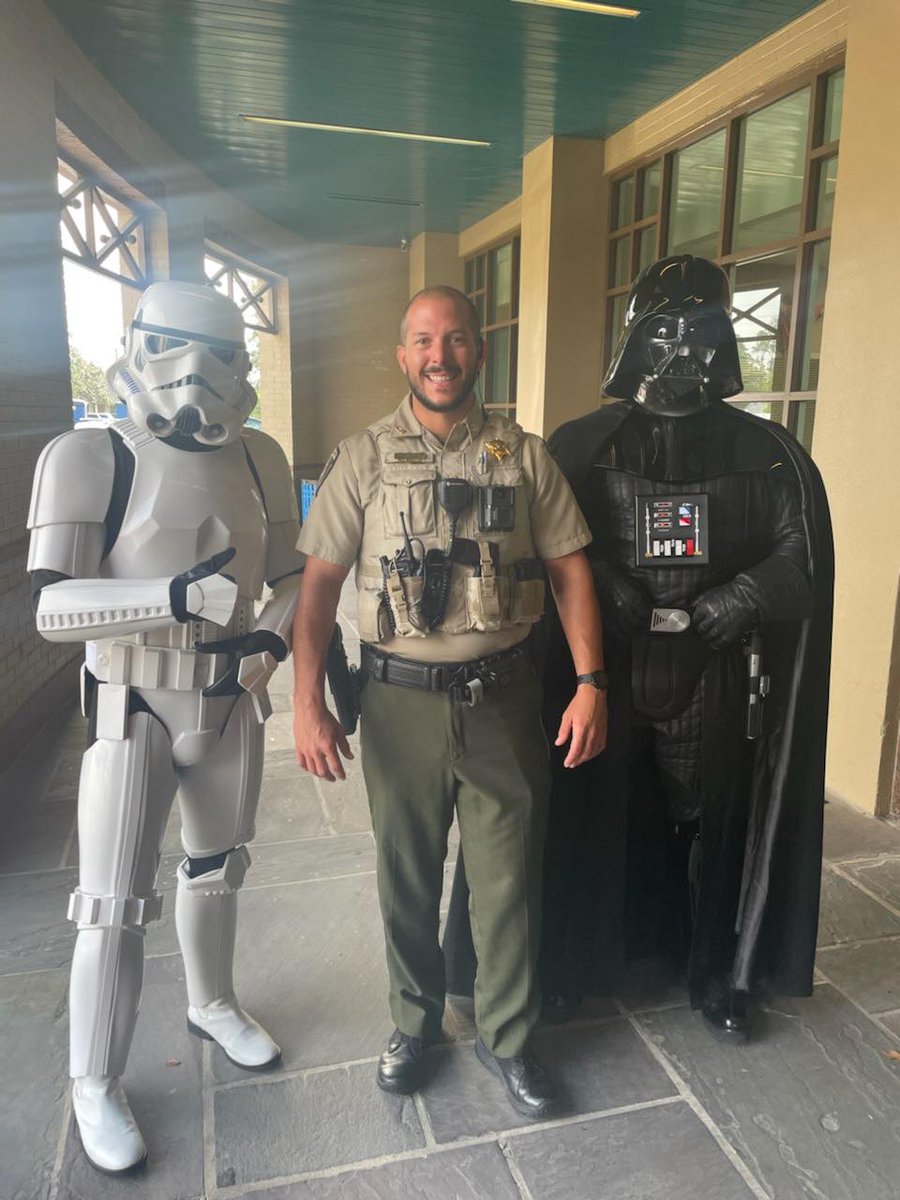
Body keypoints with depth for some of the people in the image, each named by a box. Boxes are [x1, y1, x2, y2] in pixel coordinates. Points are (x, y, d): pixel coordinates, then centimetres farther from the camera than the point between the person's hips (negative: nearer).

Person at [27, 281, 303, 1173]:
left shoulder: (259, 458, -1)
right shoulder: (89, 458, -16)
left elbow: (289, 573, 9)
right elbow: (52, 608, -20)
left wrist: (274, 638, -10)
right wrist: (177, 597, -32)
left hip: (233, 703, 5)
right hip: (135, 712, -5)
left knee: (216, 867, 22)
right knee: (115, 906, 2)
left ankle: (211, 1005, 48)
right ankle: (94, 1086, 27)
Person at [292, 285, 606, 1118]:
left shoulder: (524, 456, 2)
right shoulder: (363, 459, 0)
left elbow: (570, 570, 2)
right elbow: (320, 583, -2)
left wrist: (590, 682, -7)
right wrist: (308, 703, -8)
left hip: (503, 698, 1)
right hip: (401, 701, 0)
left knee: (509, 878, 11)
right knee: (407, 875, 16)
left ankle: (507, 1038, 34)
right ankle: (415, 1020, 41)